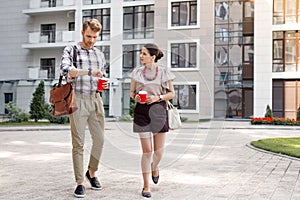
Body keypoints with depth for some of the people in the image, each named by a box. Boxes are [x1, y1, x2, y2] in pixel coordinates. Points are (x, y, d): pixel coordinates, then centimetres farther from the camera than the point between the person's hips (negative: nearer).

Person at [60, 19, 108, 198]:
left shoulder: (100, 54, 18)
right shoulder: (71, 50, 2)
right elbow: (66, 70, -18)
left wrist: (105, 84, 3)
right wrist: (90, 72, -31)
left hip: (96, 100, 5)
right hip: (78, 100, -5)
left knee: (99, 139, 6)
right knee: (78, 143, -4)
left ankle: (92, 172, 28)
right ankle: (80, 183, 2)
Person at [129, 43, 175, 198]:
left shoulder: (163, 72, 0)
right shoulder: (137, 72, 5)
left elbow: (172, 93, 5)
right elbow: (131, 92, 14)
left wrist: (157, 97, -11)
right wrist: (135, 97, -8)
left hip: (158, 110, 0)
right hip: (142, 111, 0)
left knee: (159, 150, 6)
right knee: (147, 150, -2)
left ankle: (154, 167, 43)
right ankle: (146, 186, 10)